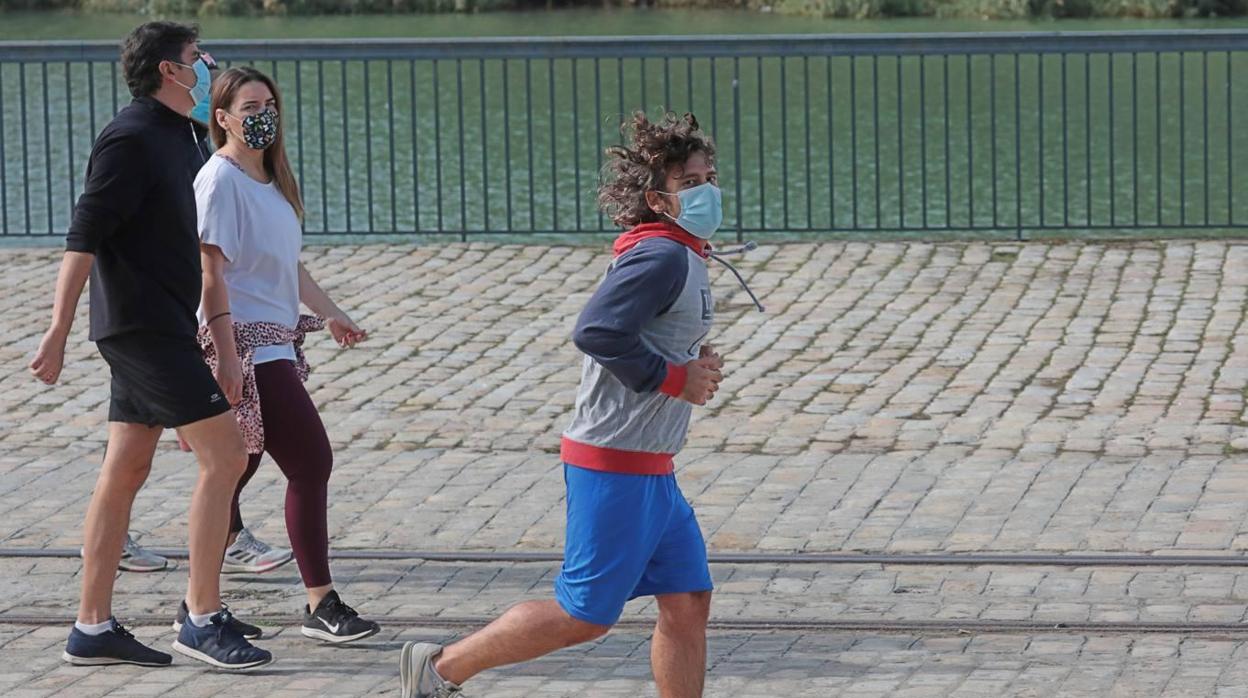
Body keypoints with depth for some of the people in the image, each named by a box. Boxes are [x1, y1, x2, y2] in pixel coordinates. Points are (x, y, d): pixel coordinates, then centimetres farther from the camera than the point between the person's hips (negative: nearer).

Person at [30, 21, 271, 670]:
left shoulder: (180, 137, 16)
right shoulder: (131, 139, -13)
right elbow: (83, 238, -18)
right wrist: (57, 334, -23)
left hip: (160, 327, 9)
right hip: (145, 326, -9)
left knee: (124, 473, 9)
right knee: (224, 454, -10)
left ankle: (93, 627, 11)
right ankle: (204, 618, -7)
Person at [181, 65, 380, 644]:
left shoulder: (270, 178, 16)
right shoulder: (220, 179, -12)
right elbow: (211, 270, -17)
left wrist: (330, 314, 21)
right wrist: (225, 352, -21)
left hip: (274, 343, 9)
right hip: (244, 344, -9)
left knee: (234, 473, 12)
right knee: (311, 464, -11)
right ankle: (321, 606, -7)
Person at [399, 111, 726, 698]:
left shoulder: (682, 256, 15)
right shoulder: (662, 255, -17)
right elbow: (596, 331, -29)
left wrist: (695, 361, 6)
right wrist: (675, 378, -19)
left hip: (650, 472, 10)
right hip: (615, 467, -10)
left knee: (688, 602, 8)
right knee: (585, 615, -3)